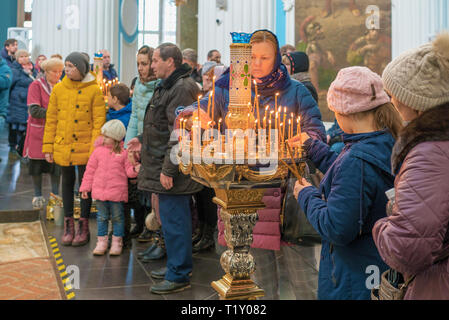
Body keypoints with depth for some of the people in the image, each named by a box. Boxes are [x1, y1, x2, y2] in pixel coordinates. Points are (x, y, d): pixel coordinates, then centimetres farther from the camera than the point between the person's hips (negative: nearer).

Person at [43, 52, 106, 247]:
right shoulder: (58, 89, 5)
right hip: (63, 147, 3)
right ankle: (68, 225, 21)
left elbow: (99, 121, -7)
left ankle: (83, 227, 16)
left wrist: (95, 148, -13)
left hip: (85, 148, -3)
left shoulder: (94, 90, -5)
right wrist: (48, 146, 4)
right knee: (67, 184, 11)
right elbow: (51, 119, 8)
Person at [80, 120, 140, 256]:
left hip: (117, 193, -2)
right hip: (100, 191, 2)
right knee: (102, 217, 11)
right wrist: (85, 187, 8)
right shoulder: (98, 151, 4)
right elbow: (90, 170, 8)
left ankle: (117, 243, 19)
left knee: (117, 217, 7)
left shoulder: (123, 153, -3)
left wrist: (135, 170, -24)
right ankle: (101, 242, 21)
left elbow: (128, 170, 0)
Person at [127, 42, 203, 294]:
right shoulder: (170, 86, 18)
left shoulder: (182, 89, -17)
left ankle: (179, 276, 4)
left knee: (174, 219, -5)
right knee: (173, 217, 18)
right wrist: (144, 141, 25)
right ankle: (176, 266, 30)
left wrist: (168, 169, -24)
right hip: (166, 165, 11)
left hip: (173, 170, -11)